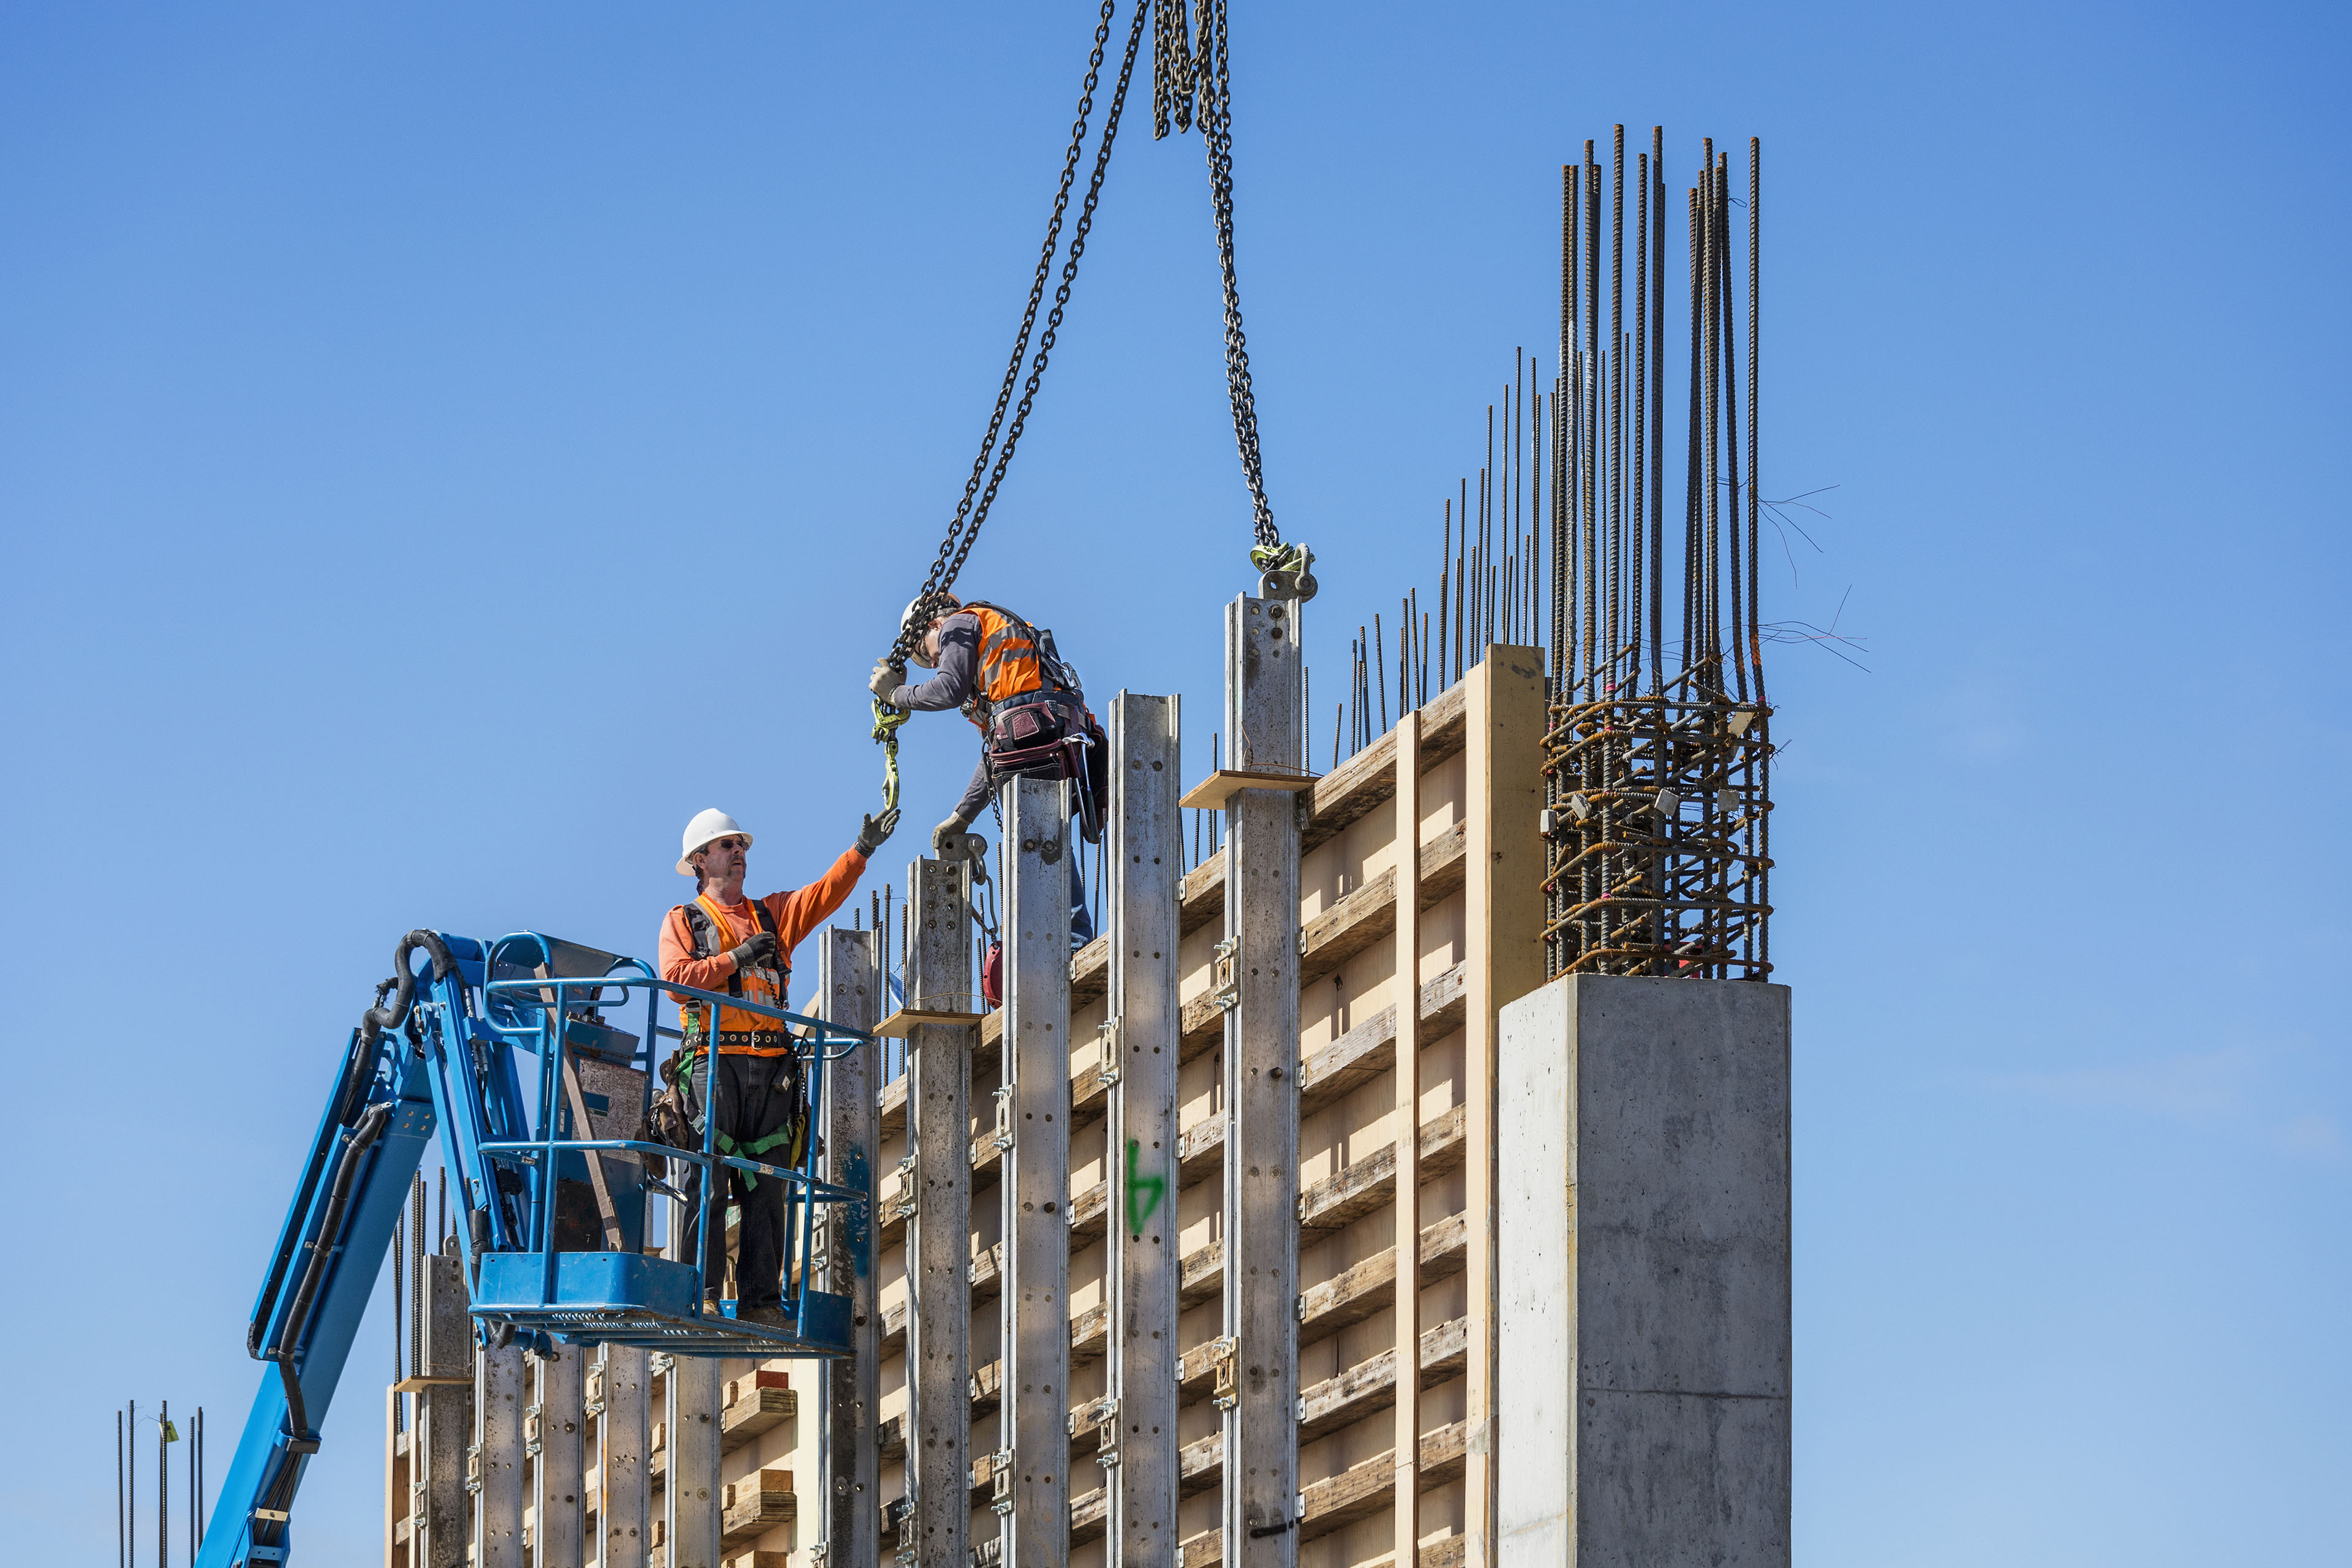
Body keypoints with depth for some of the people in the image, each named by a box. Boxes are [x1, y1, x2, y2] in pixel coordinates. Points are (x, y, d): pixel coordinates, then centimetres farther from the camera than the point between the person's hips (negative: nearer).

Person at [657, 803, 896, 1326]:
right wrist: (736, 959, -9)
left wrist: (862, 850, -4)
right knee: (709, 1184, -11)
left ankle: (761, 1298, -1)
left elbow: (824, 894, 8)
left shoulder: (772, 914, 23)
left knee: (766, 1188, 0)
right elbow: (676, 978, -5)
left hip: (770, 1066, 4)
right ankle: (701, 1294, -14)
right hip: (714, 1061, -4)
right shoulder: (683, 921, 12)